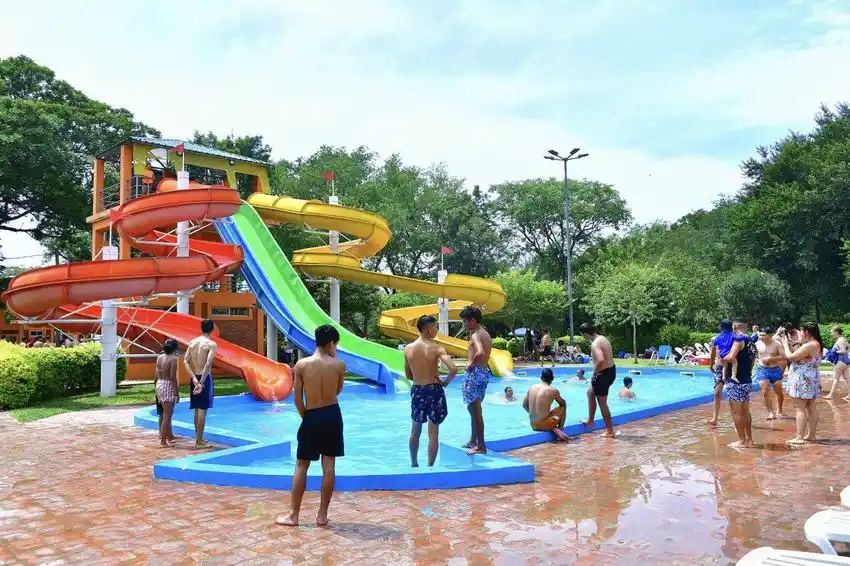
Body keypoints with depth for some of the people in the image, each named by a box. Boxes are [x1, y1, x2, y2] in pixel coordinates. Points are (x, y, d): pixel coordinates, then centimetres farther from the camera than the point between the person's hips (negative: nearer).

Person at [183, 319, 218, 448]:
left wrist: (194, 378, -6)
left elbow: (185, 361, 0)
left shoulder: (193, 342, 7)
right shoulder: (211, 344, -11)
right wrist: (201, 382, -21)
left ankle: (198, 438, 23)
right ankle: (200, 441, 2)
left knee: (197, 410, 14)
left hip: (195, 378, 6)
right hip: (205, 378, -6)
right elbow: (208, 365, -22)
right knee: (202, 410, -2)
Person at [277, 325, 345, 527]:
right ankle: (322, 515, 12)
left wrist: (305, 417, 11)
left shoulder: (302, 364, -8)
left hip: (312, 417, -1)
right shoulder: (339, 365, -6)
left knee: (301, 466, 8)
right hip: (332, 415, 1)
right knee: (329, 466, 7)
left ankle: (293, 515, 12)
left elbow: (298, 399, -4)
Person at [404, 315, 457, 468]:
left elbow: (408, 375, 8)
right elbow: (453, 369, -22)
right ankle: (430, 466, 10)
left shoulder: (408, 349, 0)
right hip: (434, 390, -4)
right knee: (433, 433, 7)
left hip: (417, 391, 4)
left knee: (415, 431, 20)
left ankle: (414, 464, 32)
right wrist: (445, 382, -5)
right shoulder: (436, 348, -12)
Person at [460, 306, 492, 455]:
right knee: (473, 407, 20)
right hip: (485, 371, 10)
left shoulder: (475, 335, -16)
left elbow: (480, 353, -34)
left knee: (475, 409, -5)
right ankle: (473, 441, 30)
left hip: (475, 372, -10)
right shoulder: (485, 333, 13)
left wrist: (471, 364, -19)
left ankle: (481, 446, -2)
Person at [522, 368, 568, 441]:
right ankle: (559, 429, 10)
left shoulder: (531, 388, 2)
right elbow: (563, 403, 10)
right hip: (545, 425, -5)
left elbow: (524, 405, 13)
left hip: (533, 425, 5)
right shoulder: (553, 390, -9)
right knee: (563, 407, 20)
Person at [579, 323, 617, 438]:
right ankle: (590, 421, 36)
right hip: (611, 370, 10)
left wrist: (595, 372, -20)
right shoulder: (602, 338, 8)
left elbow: (600, 360, -37)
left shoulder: (595, 344, -22)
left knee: (602, 403, 4)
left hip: (604, 374, -10)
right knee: (590, 392, 27)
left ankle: (609, 431, 12)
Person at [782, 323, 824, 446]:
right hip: (811, 379, 10)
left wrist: (786, 344, -6)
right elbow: (799, 357, 15)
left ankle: (800, 437, -5)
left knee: (800, 408, -7)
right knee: (811, 408, 13)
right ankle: (811, 435, 20)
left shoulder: (809, 346, -21)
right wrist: (792, 344, 10)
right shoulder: (816, 344, 12)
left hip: (803, 380, -10)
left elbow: (791, 357, -20)